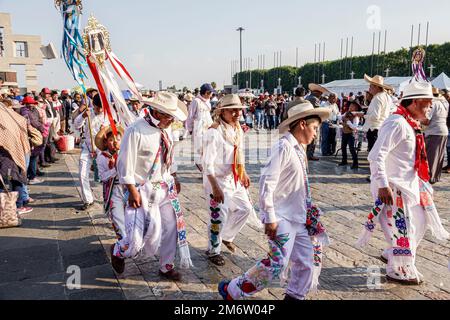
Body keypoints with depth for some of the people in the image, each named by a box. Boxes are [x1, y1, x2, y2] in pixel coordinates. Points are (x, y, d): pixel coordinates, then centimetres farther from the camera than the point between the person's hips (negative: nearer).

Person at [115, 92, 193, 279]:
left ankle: (167, 266, 32)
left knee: (172, 226, 11)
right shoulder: (136, 131, -20)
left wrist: (174, 178, 15)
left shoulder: (166, 129, 2)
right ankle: (118, 251, 27)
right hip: (144, 189, -7)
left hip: (166, 186, 7)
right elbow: (126, 163, -17)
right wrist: (132, 191, -17)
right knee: (150, 230, -8)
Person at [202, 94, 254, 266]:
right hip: (217, 180, -8)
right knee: (218, 216, 2)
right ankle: (213, 251, 25)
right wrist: (215, 187, -24)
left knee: (245, 208, 15)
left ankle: (227, 236, 37)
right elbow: (208, 163, -23)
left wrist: (244, 174, 17)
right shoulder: (214, 132, -21)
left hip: (234, 179, 8)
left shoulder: (238, 130, 4)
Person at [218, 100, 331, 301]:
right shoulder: (284, 147, -15)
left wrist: (308, 212, 17)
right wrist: (270, 218, -20)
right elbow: (267, 183, -20)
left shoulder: (299, 149, 12)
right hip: (282, 218, -9)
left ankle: (295, 296, 33)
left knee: (307, 261, 12)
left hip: (299, 218, 9)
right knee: (277, 263, -9)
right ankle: (231, 291, 7)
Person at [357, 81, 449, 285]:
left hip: (410, 184, 10)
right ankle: (399, 270, 19)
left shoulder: (411, 124, 10)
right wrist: (383, 185, -28)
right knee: (402, 227, 0)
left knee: (419, 221, 20)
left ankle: (391, 255, 36)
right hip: (394, 187, -10)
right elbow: (376, 156, -27)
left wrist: (420, 182, 21)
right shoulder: (397, 123, -21)